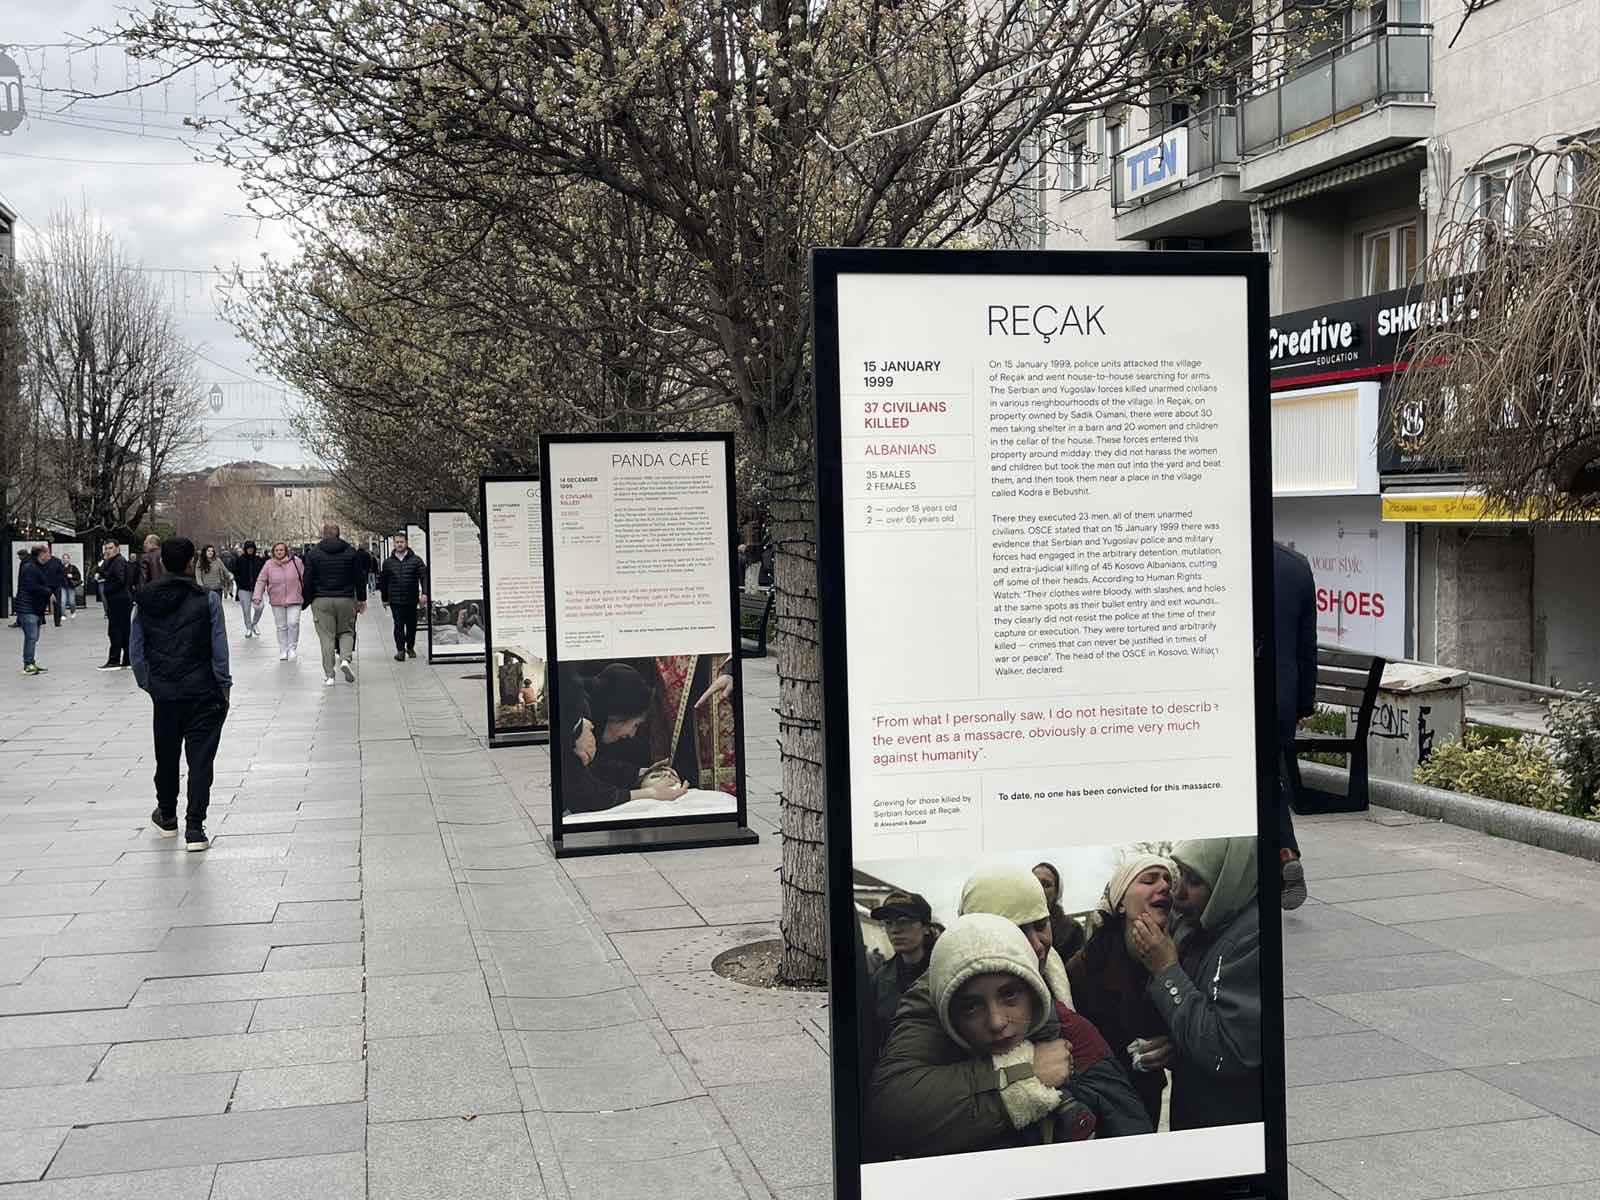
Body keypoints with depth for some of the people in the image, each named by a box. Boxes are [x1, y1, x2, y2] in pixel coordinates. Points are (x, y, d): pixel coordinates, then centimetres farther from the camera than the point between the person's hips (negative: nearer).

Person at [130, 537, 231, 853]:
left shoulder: (145, 600, 2)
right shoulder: (207, 599, -10)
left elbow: (136, 650, 6)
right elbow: (219, 649, -9)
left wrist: (147, 684, 17)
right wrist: (224, 687, 1)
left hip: (163, 692, 4)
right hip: (202, 691, -3)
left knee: (166, 755, 19)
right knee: (200, 758, 0)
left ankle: (167, 816, 38)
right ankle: (194, 829, -4)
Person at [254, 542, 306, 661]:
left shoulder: (295, 562, -5)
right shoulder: (269, 565, -3)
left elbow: (304, 578, 3)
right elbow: (261, 581, 0)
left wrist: (307, 595, 6)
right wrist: (257, 597, -8)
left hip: (294, 599, -2)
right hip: (277, 602, 2)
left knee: (293, 623, -12)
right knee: (281, 627, 7)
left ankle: (292, 647, 7)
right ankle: (283, 651, 18)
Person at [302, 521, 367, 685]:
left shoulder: (314, 553, 0)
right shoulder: (350, 552, 3)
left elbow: (307, 580, -1)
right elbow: (360, 578, 6)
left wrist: (309, 601, 9)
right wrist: (362, 599, 16)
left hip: (321, 601, -1)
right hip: (346, 600, 1)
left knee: (326, 637, 2)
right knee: (346, 631, 16)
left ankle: (328, 675, 0)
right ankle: (345, 659, -10)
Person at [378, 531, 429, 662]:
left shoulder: (416, 560, 0)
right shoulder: (388, 562, 6)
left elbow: (424, 577, -3)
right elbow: (383, 581, 14)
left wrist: (424, 593, -15)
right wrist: (384, 598, 15)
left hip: (411, 599, 0)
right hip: (395, 600, 0)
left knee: (411, 624, 10)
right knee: (399, 624, -9)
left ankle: (410, 647, 29)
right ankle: (400, 650, -7)